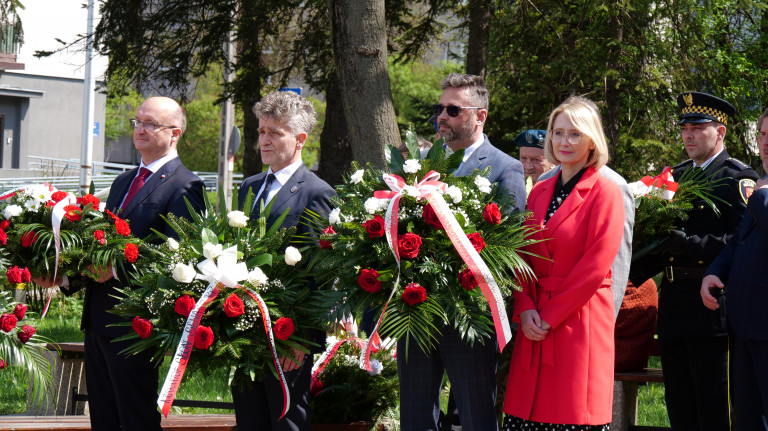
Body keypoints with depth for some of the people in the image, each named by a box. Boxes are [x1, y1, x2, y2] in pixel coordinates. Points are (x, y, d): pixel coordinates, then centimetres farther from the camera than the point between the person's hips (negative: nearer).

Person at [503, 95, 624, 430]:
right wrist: (525, 309, -4)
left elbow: (595, 265, -11)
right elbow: (523, 256, 12)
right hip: (536, 324, 5)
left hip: (580, 324, -5)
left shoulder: (605, 192, -4)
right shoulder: (539, 192, 15)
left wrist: (550, 315, -11)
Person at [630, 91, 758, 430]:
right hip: (674, 309, 7)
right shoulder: (676, 176, 17)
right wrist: (633, 272, 3)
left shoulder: (738, 179, -5)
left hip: (712, 309, -7)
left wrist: (687, 244, -24)